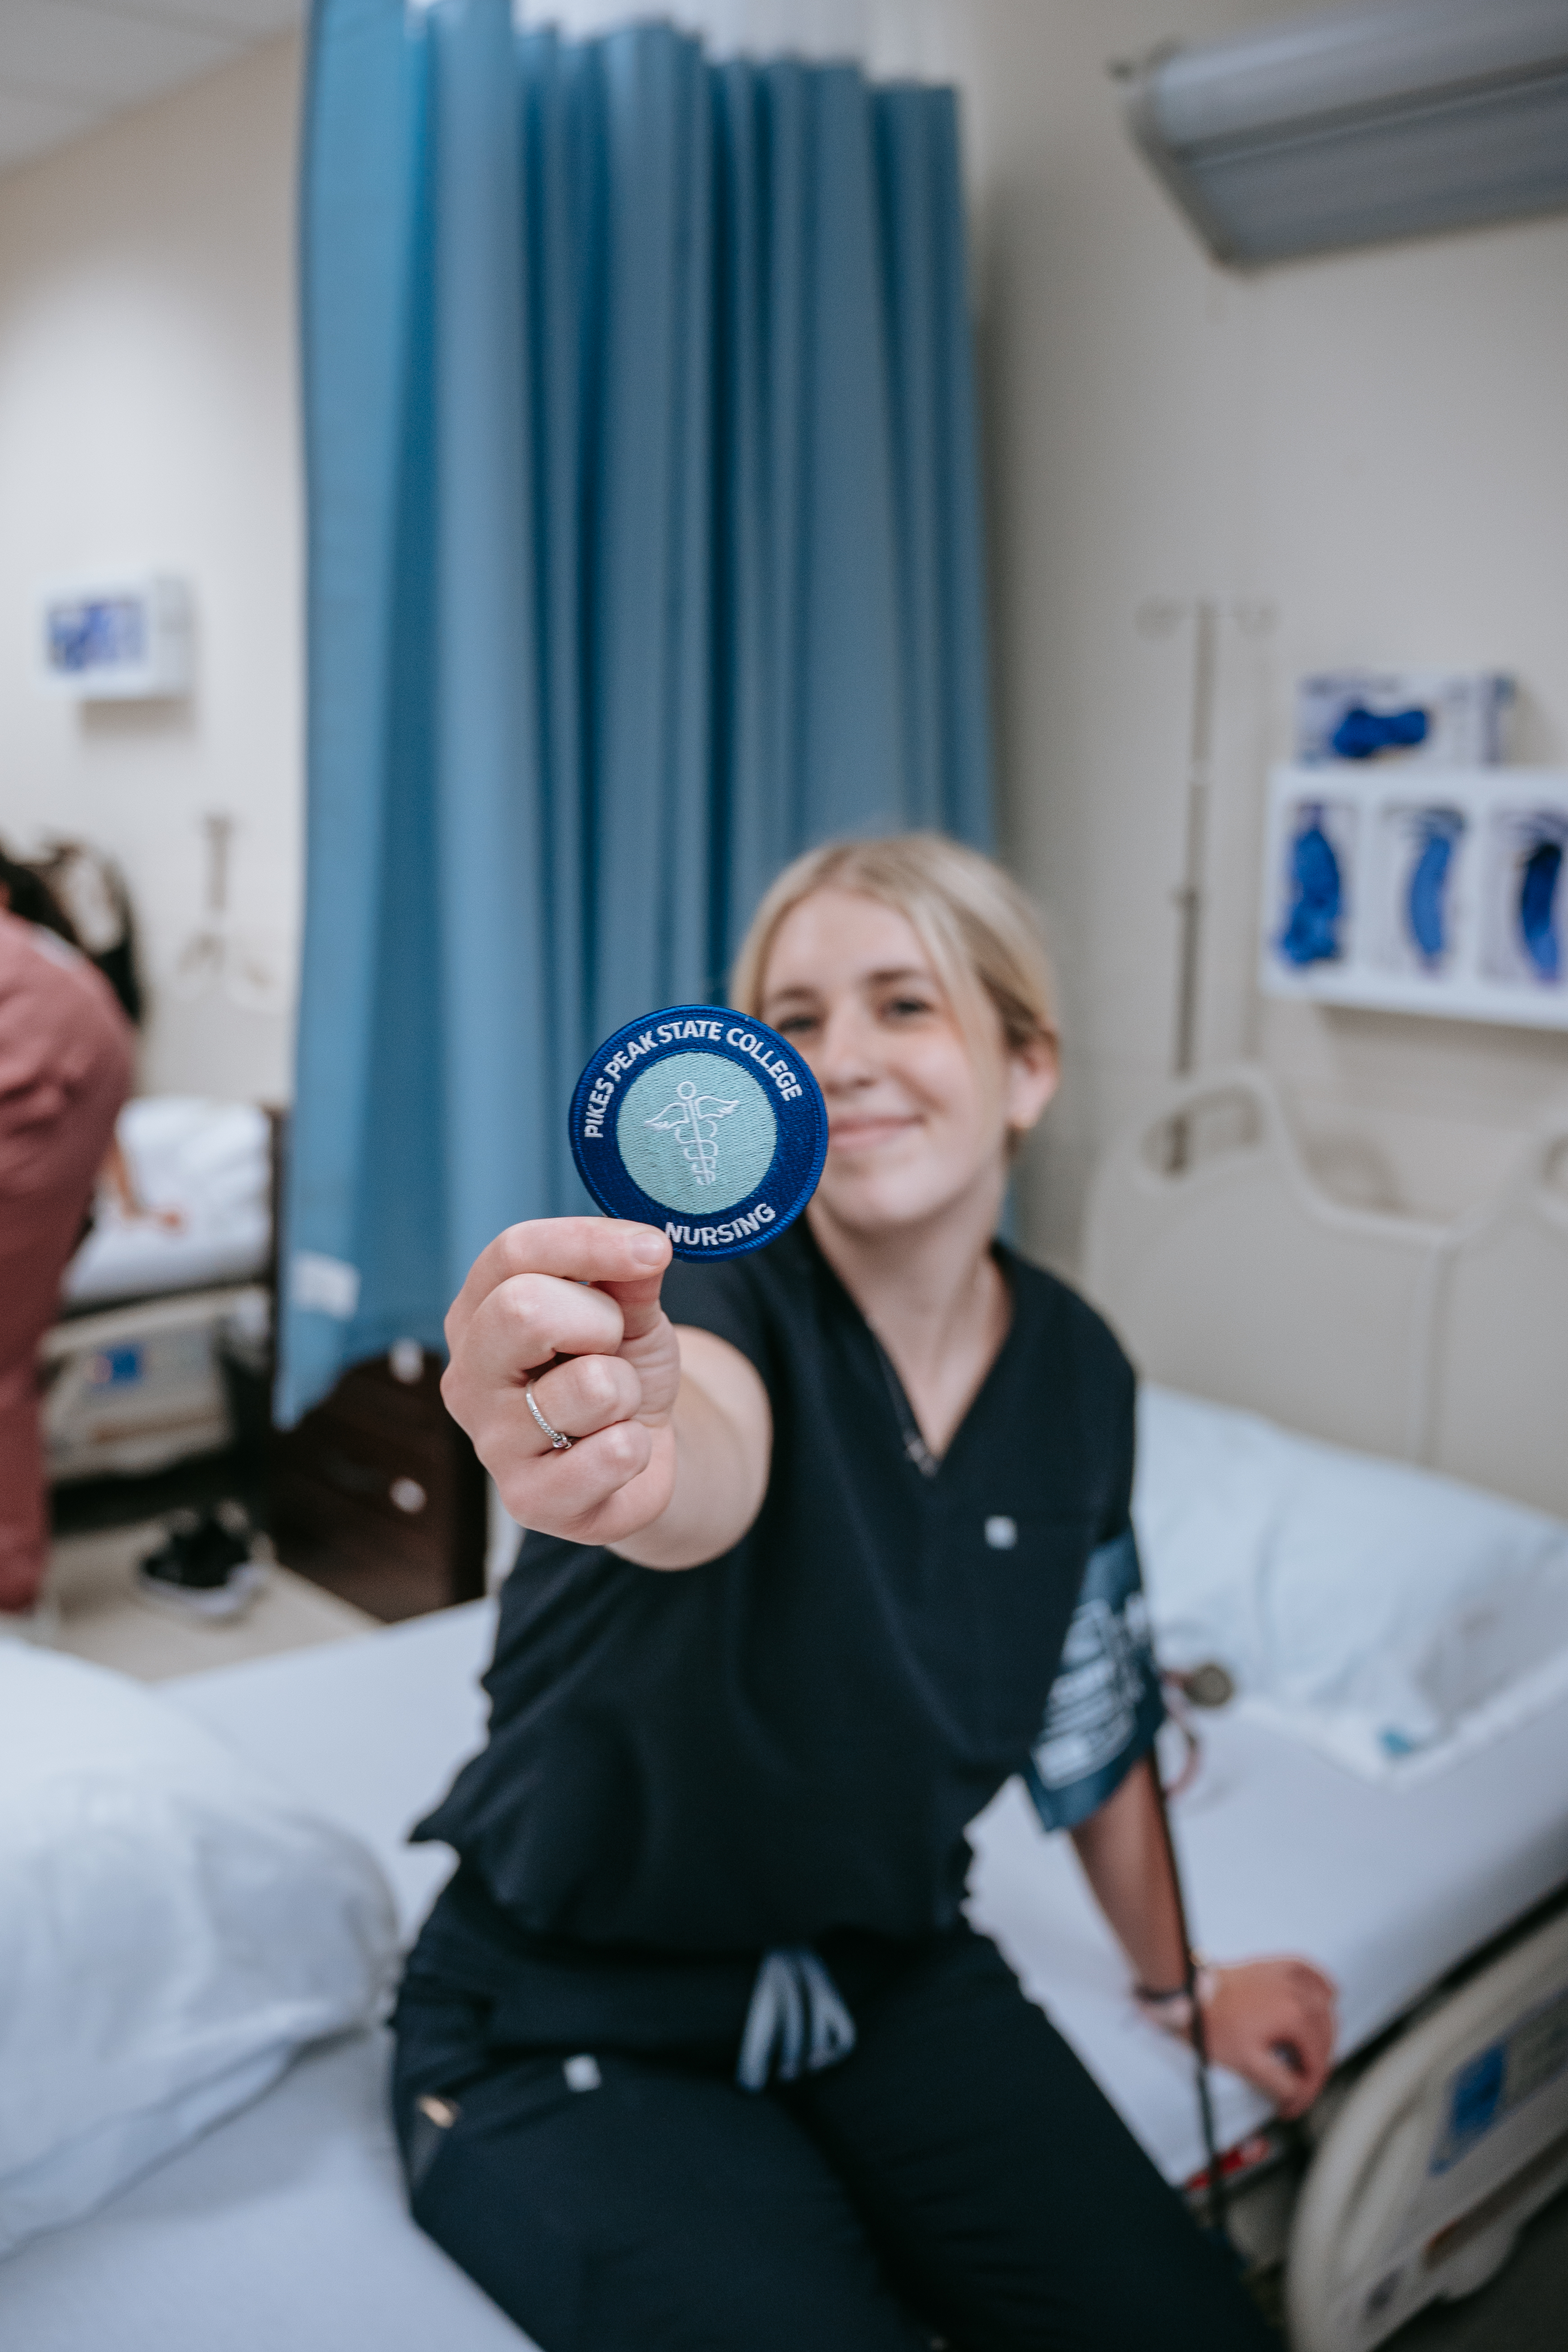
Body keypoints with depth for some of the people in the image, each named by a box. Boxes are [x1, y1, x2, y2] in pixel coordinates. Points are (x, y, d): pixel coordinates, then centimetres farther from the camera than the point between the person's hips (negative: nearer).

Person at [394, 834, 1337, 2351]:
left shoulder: (1076, 1370, -4)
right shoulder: (717, 1299, -20)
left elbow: (1085, 1711, 10)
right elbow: (704, 1476, -46)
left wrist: (1177, 1981, 21)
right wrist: (622, 1452, -69)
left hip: (889, 1975, 5)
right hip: (570, 2033, -4)